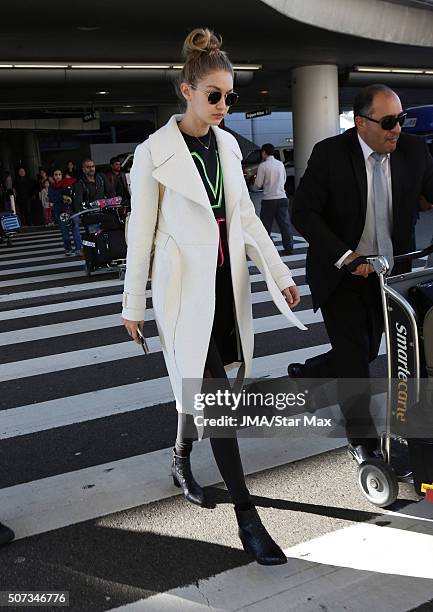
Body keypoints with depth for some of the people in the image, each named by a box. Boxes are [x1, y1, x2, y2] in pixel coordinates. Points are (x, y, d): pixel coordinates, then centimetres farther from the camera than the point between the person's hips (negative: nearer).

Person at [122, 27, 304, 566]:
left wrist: (280, 274, 7)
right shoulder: (154, 152, -8)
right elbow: (141, 232, -5)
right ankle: (246, 516, 3)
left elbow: (245, 215, 11)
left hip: (227, 283, 6)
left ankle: (181, 461, 41)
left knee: (203, 385, 14)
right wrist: (133, 304, -2)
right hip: (185, 289, -6)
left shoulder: (228, 144, 8)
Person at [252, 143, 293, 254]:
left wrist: (253, 188, 16)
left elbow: (258, 184, -5)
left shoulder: (263, 166, -7)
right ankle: (289, 247, 7)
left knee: (266, 226, 5)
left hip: (269, 199, -4)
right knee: (285, 224, 6)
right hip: (282, 198, 4)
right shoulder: (281, 164, 8)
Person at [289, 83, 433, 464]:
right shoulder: (330, 153, -13)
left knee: (366, 353, 13)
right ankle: (362, 439, 19)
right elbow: (303, 212, -16)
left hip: (389, 273, 5)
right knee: (353, 353, -1)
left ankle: (304, 374, 43)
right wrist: (345, 257, -25)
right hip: (340, 273, -4)